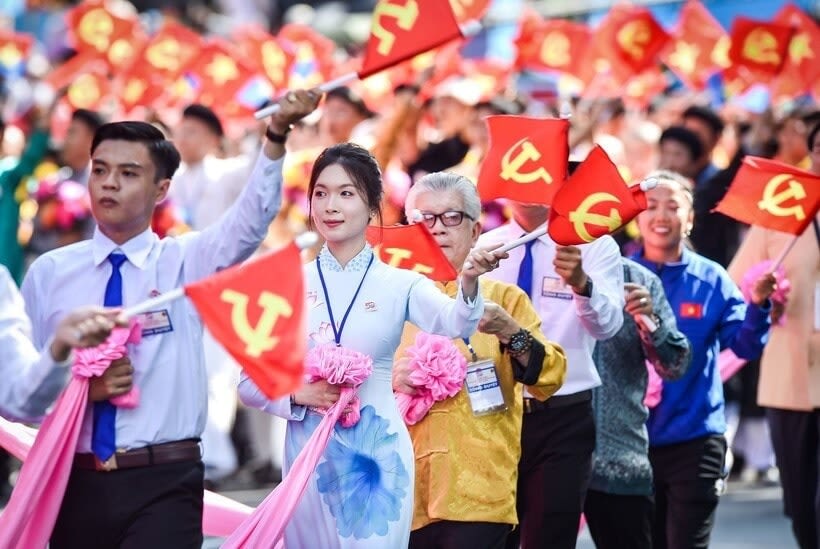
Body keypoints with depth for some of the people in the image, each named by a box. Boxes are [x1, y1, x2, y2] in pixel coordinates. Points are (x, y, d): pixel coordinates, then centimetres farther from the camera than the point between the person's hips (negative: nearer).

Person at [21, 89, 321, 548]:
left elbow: (252, 219, -15)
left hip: (164, 485, -2)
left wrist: (277, 134, -32)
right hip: (76, 483, 2)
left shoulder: (187, 263, 3)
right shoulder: (49, 273, 7)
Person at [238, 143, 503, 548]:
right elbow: (249, 383, 4)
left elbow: (453, 322, -22)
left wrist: (468, 283, -43)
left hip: (377, 456, -1)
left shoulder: (399, 285, -1)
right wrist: (299, 394, -15)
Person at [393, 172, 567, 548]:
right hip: (402, 493, 2)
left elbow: (549, 379, -3)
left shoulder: (503, 298, 8)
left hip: (479, 493, -2)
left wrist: (509, 332, -18)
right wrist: (388, 382, -7)